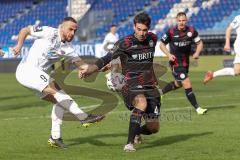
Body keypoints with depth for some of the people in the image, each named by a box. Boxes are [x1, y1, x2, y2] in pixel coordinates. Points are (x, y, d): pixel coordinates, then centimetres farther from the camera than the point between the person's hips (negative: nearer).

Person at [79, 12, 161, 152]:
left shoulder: (153, 39, 5)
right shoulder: (125, 43, -11)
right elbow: (107, 58, -18)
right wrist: (90, 68, -33)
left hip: (150, 86, 5)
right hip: (132, 86, -5)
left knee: (154, 128, 3)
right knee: (142, 103, -39)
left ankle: (136, 133, 39)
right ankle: (130, 143, -35)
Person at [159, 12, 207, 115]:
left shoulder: (191, 31, -5)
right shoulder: (171, 32, -12)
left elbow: (199, 43, 7)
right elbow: (162, 44, 0)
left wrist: (197, 53, -12)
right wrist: (169, 54, -14)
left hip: (186, 63, 6)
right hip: (175, 63, -6)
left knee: (178, 84, 23)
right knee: (187, 84, -14)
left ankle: (160, 92, 48)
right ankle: (197, 108, -10)